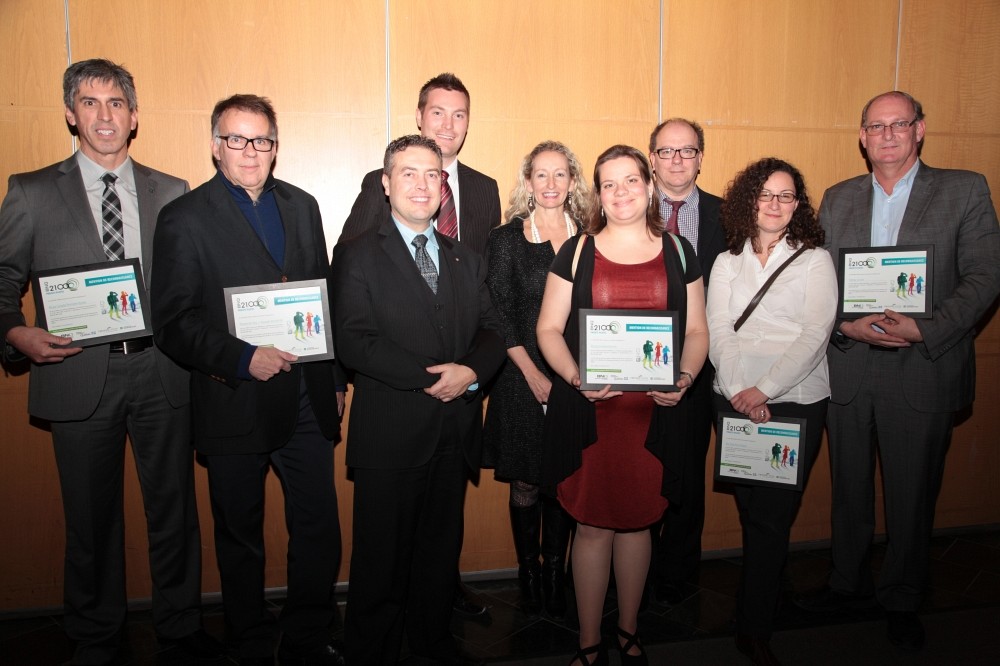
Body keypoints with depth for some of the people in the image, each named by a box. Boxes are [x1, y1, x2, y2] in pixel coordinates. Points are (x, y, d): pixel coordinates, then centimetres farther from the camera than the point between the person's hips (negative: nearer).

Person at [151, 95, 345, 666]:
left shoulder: (302, 205, 8)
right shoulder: (186, 219, -6)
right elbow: (173, 323, -9)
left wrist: (335, 379, 10)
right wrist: (242, 359, -22)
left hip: (307, 403, 4)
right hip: (235, 406, -3)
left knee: (321, 533, 10)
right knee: (241, 540, 14)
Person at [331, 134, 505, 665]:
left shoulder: (466, 259, 15)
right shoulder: (357, 254, -3)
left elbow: (491, 331, 8)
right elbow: (353, 341, -15)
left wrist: (470, 371, -13)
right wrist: (430, 378, -18)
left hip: (455, 432, 5)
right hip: (390, 434, -5)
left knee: (442, 548, 18)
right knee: (382, 559, 7)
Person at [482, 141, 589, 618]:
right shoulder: (507, 239, -1)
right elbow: (499, 316, -4)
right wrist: (533, 374, -10)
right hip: (523, 378, -2)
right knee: (525, 484, 7)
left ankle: (555, 577, 24)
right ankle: (528, 576, 24)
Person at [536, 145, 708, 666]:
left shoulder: (678, 252, 8)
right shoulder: (577, 252, 4)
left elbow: (696, 331, 9)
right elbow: (548, 329, 1)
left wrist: (683, 379, -9)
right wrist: (575, 378, -16)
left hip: (654, 410, 2)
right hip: (586, 412, -1)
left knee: (637, 521, 12)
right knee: (592, 525, 4)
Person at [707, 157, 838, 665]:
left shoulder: (815, 260, 4)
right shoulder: (727, 264, 11)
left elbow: (816, 333, -7)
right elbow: (718, 332, 1)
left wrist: (764, 388, -17)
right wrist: (739, 391, -14)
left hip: (797, 402, -2)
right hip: (734, 402, 2)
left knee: (772, 518, -1)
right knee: (752, 513, 7)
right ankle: (764, 601, 27)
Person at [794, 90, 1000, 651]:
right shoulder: (838, 199, 10)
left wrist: (925, 329, -18)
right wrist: (848, 326, -13)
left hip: (922, 373, -2)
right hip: (848, 371, 3)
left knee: (912, 494, 9)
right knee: (849, 487, 15)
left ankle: (902, 599, 30)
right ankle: (850, 582, 35)